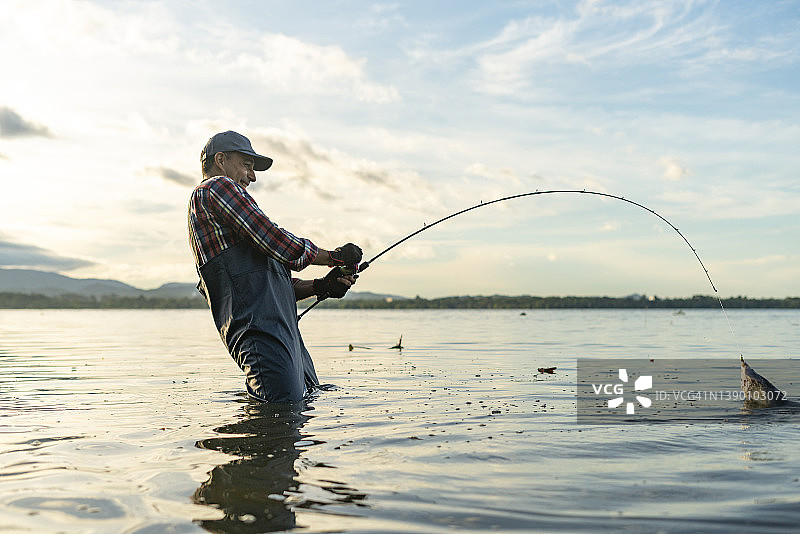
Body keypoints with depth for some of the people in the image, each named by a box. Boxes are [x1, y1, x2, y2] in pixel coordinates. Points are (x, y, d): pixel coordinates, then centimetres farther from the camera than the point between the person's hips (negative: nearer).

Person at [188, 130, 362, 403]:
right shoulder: (217, 186, 0)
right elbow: (278, 244, -10)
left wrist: (322, 286, 15)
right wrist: (335, 256, 4)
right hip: (260, 325, -11)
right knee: (285, 401, -22)